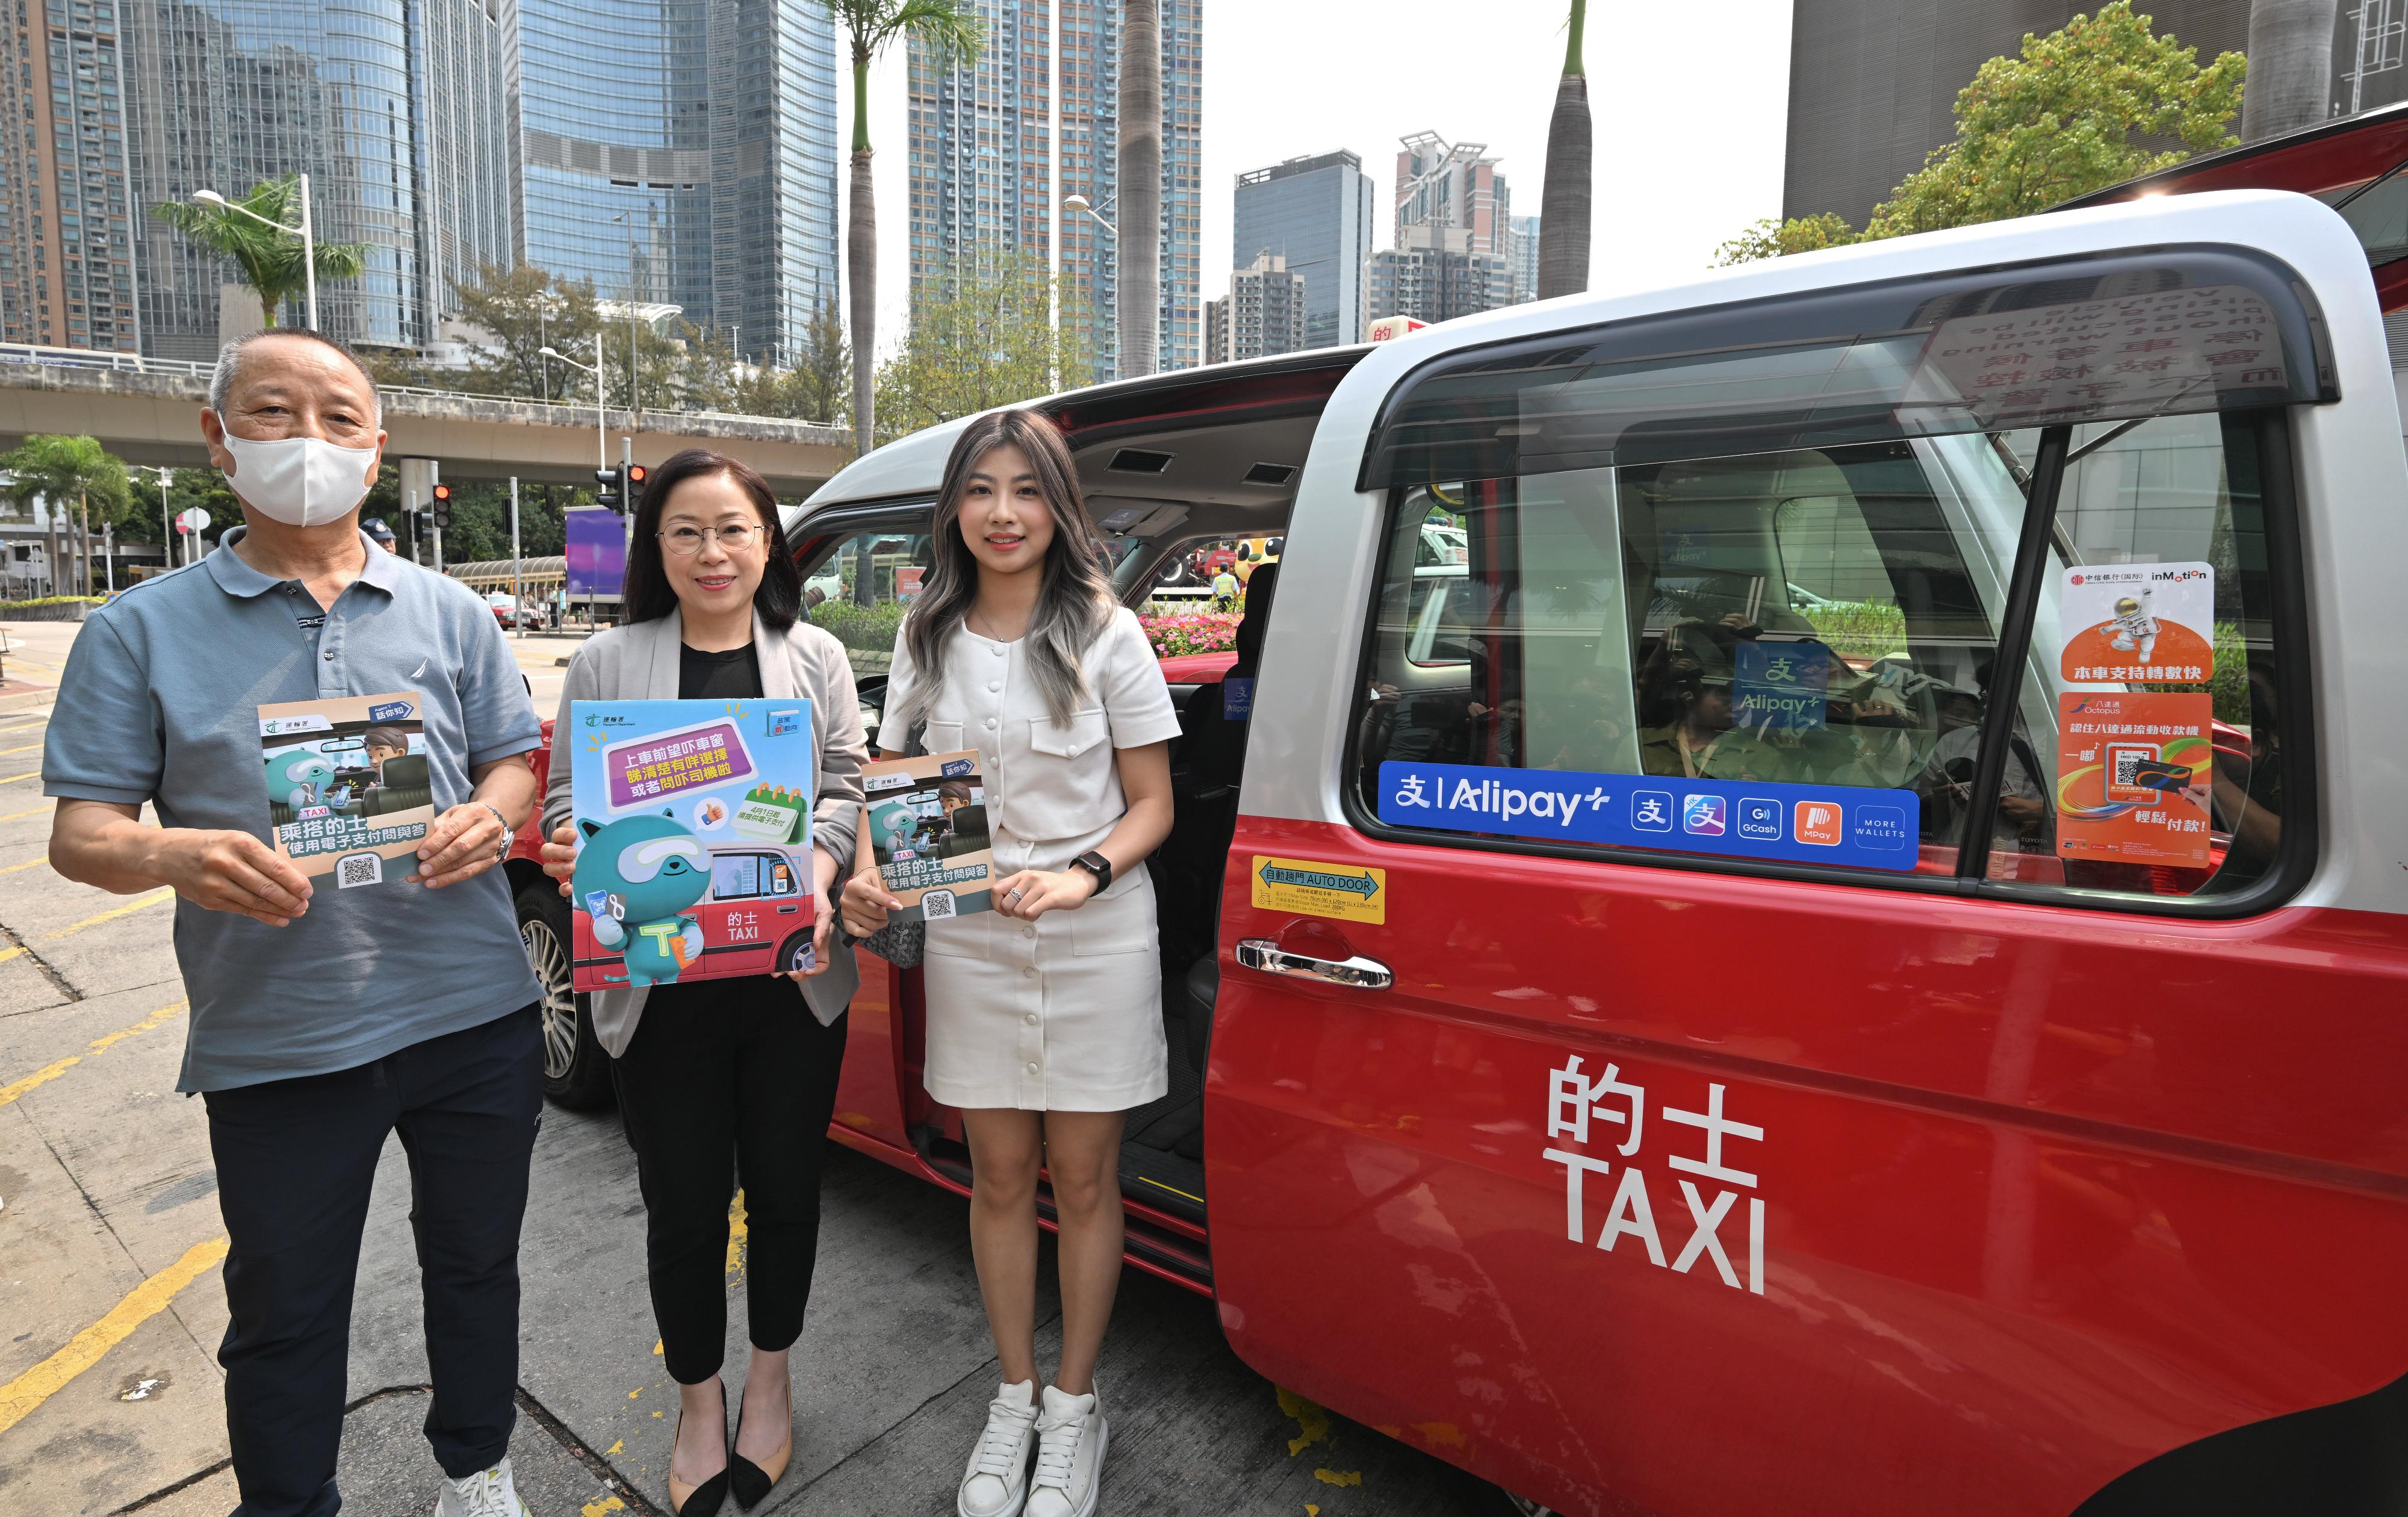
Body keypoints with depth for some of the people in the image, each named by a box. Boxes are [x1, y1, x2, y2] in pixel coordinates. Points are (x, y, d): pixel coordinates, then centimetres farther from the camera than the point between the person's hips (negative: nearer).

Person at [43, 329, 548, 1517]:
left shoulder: (450, 613, 6)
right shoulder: (143, 630, 2)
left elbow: (513, 761, 9)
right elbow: (79, 832, 0)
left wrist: (491, 818, -14)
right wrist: (170, 854, -22)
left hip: (474, 1015, 2)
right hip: (275, 1043, -1)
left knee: (476, 1264, 18)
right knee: (285, 1311, 14)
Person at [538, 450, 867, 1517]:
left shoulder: (816, 658, 5)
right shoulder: (606, 666, 3)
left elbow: (847, 786, 3)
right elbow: (569, 808, 5)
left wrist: (818, 870, -16)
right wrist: (569, 855, -17)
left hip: (791, 978, 1)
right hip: (660, 986, 0)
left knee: (785, 1187, 14)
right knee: (683, 1203, 11)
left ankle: (769, 1381, 40)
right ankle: (698, 1405, 37)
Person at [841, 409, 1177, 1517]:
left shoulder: (1105, 634, -4)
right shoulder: (928, 639, 5)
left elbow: (1151, 804, -4)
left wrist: (1083, 876, -21)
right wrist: (872, 877, -8)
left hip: (1095, 941, -3)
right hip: (967, 938, 3)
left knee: (1081, 1179, 9)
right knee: (1000, 1178, 14)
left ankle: (1073, 1409, 31)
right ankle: (1014, 1400, 35)